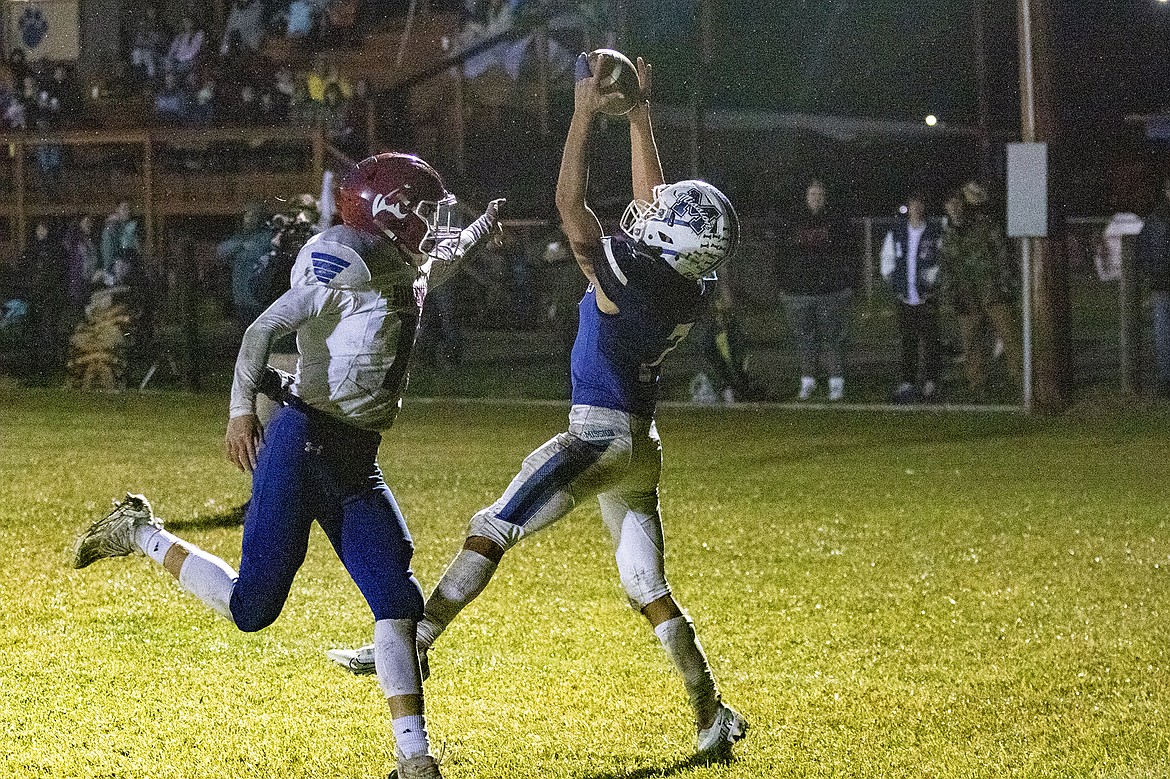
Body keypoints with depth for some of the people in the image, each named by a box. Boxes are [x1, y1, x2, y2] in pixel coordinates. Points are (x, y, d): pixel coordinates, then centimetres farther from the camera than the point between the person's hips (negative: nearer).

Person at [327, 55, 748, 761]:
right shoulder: (691, 292, 2)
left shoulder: (625, 280, -20)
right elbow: (650, 206, 15)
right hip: (641, 446, 8)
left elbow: (571, 204, -13)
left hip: (599, 440, -8)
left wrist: (586, 114, -9)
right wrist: (640, 115, 19)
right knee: (650, 588, 11)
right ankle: (713, 716, 7)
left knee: (491, 532, -5)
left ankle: (408, 648, -7)